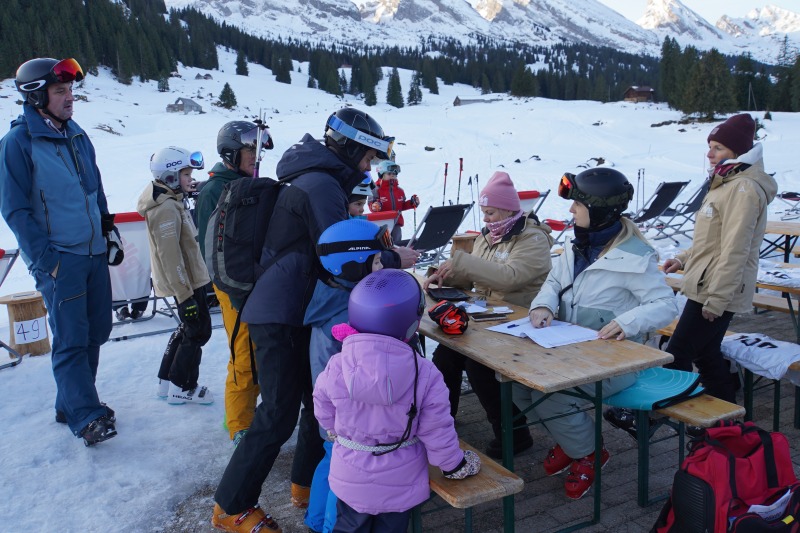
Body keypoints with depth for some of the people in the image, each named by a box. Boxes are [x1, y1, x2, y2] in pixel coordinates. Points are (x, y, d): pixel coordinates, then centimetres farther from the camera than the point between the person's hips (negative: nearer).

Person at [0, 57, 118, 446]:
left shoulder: (78, 137, 11)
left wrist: (109, 231, 15)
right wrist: (45, 259, -15)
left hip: (94, 253, 7)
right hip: (58, 259, -7)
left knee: (96, 331, 11)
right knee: (71, 338, -5)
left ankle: (72, 403, 26)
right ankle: (85, 417, 2)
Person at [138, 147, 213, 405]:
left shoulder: (171, 202, 11)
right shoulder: (166, 209, -22)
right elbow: (170, 257, -26)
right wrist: (185, 296, -25)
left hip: (189, 279, 10)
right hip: (185, 284, -10)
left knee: (188, 328, 20)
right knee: (198, 331, 0)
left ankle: (167, 380, 30)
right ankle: (181, 387, 12)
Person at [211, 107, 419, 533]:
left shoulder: (319, 180, 16)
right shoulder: (322, 185, -17)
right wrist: (392, 258, -9)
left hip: (295, 314, 10)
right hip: (280, 318, -10)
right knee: (279, 414, -2)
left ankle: (307, 484, 29)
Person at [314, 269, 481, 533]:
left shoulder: (336, 368, -20)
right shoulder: (425, 375, -24)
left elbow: (325, 416, -2)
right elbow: (437, 432, -15)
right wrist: (456, 465, 4)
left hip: (351, 481, 1)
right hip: (400, 484, 0)